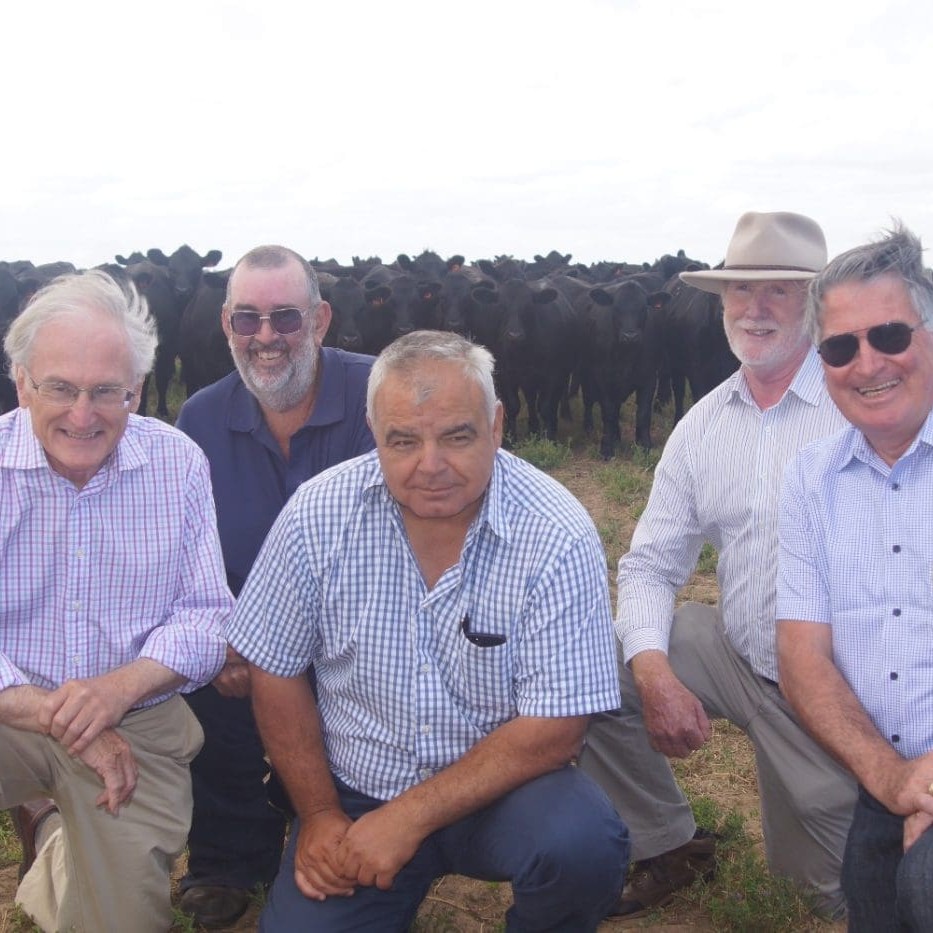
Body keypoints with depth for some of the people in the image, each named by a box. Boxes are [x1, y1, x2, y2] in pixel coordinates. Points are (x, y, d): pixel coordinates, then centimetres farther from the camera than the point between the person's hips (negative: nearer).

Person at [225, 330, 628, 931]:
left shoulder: (558, 538, -19)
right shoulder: (318, 515, -11)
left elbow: (553, 729, -19)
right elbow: (276, 671, 1)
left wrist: (410, 818, -22)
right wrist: (319, 813, -4)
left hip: (497, 789, -2)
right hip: (352, 791, 2)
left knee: (583, 845, -29)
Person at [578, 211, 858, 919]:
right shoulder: (702, 426, 4)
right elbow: (652, 564, 4)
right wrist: (655, 673, -15)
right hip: (738, 656, 4)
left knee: (846, 892, 3)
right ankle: (667, 847, 8)